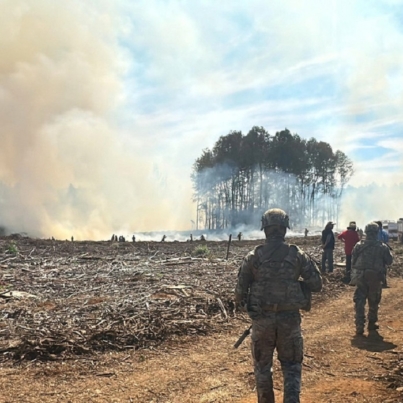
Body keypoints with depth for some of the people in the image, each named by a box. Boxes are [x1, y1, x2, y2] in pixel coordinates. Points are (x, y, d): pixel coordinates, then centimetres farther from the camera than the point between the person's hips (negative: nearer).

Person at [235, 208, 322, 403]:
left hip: (262, 319, 0)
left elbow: (240, 290, -4)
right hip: (290, 318, 0)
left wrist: (247, 307, 16)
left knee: (263, 366, 17)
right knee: (291, 366, 14)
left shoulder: (253, 256, -5)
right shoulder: (298, 255, -4)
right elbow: (316, 284, -1)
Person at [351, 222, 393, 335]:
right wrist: (388, 252, 19)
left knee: (359, 302, 4)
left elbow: (353, 261, 2)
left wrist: (354, 276, 13)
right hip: (375, 278, 0)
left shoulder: (359, 245, -3)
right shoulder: (382, 247, -7)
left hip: (360, 277, 1)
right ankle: (372, 324, 29)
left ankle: (359, 327, -3)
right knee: (373, 302, 18)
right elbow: (389, 261, 2)